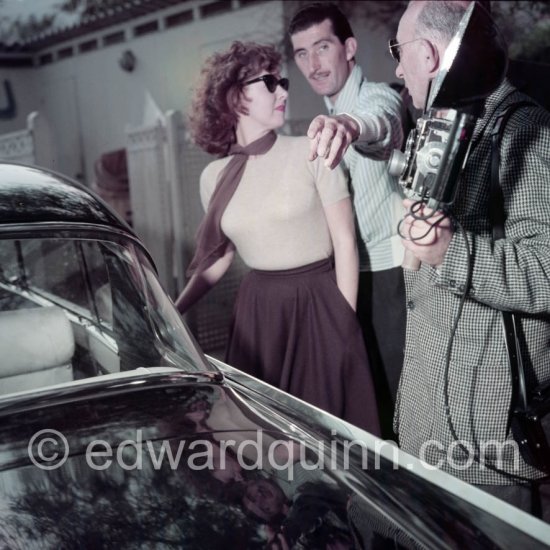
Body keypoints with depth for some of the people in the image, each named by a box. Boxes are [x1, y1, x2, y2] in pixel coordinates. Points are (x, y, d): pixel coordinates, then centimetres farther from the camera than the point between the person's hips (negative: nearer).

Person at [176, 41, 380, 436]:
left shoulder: (310, 153, -6)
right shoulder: (214, 177, 4)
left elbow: (345, 241, -5)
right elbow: (218, 257, 13)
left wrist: (347, 321, -8)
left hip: (320, 303, -3)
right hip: (259, 307, 3)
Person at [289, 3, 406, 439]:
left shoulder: (378, 97, -12)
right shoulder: (326, 117, 15)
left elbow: (379, 123, -39)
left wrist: (349, 124, -60)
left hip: (391, 271, -8)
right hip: (348, 272, 8)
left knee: (398, 382, -3)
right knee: (366, 381, 16)